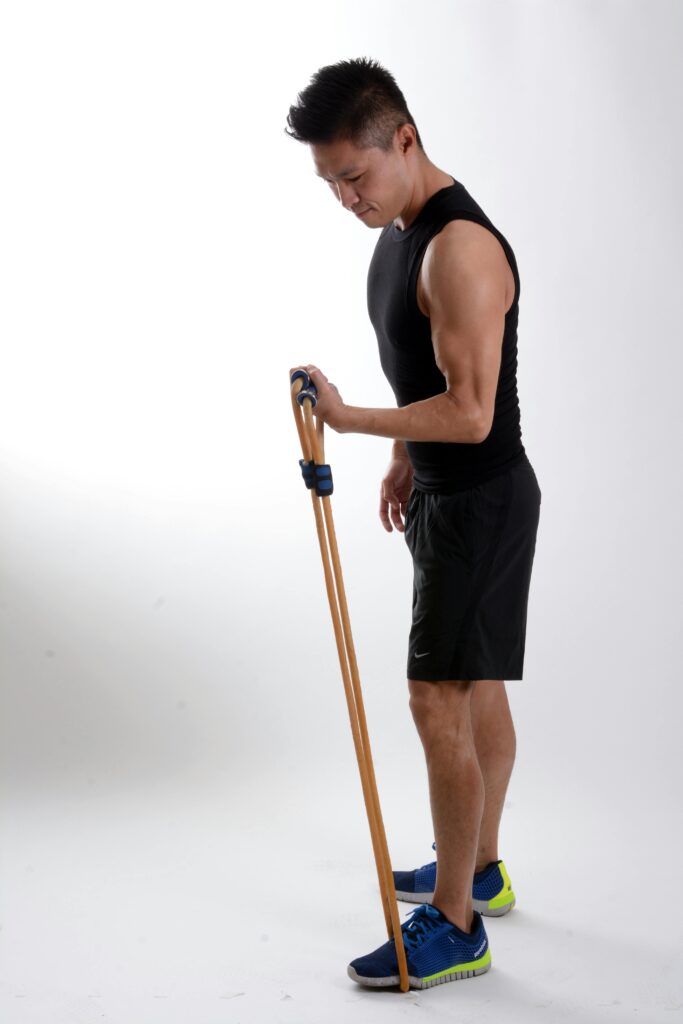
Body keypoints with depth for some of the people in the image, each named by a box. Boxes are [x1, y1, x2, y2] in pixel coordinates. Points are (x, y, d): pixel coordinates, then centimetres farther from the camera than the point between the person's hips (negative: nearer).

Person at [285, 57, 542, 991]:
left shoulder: (460, 249, -24)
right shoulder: (398, 229, 8)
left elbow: (470, 413, -27)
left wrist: (348, 420, -24)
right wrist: (402, 461, 19)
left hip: (482, 503, -10)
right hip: (444, 494, 10)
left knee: (439, 701, -7)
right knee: (476, 689, 18)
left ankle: (454, 926, 4)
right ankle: (478, 869, 32)